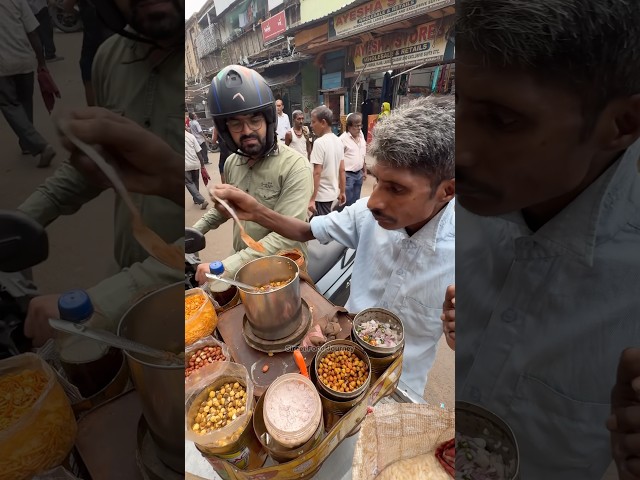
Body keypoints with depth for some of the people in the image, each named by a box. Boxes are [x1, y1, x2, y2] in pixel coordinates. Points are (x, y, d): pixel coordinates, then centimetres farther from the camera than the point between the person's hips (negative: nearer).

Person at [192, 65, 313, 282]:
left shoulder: (294, 166, -22)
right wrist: (195, 230, 7)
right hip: (242, 265, 6)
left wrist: (225, 267, -30)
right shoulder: (232, 163, 0)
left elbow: (286, 236, -29)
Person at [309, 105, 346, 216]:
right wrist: (342, 192, 18)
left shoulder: (319, 142, -17)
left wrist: (312, 199, -19)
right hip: (333, 193, 8)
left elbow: (317, 173, -21)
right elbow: (342, 170, 10)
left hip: (322, 195, -8)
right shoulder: (338, 141, 7)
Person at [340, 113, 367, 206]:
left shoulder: (361, 135, 6)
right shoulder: (343, 139, -15)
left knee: (356, 200, 16)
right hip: (348, 175, -6)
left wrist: (364, 170, 16)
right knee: (348, 201, 0)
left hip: (359, 173, 7)